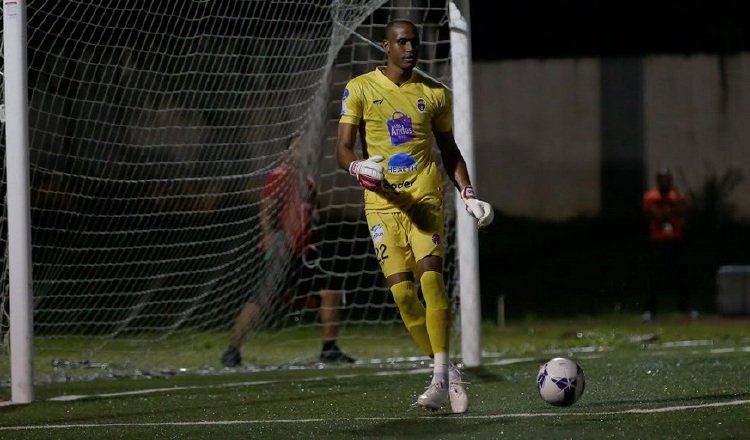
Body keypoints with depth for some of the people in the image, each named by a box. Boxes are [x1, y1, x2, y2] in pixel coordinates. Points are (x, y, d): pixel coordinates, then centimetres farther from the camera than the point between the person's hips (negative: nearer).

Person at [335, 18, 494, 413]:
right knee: (401, 290, -8)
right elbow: (342, 150, 2)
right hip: (382, 200, 0)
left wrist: (468, 196, 9)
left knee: (430, 276, -19)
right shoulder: (360, 89, 4)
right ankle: (448, 373, 5)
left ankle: (441, 377, -21)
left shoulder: (435, 93, 10)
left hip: (426, 197, 0)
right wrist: (359, 167, -21)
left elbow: (449, 151, 21)